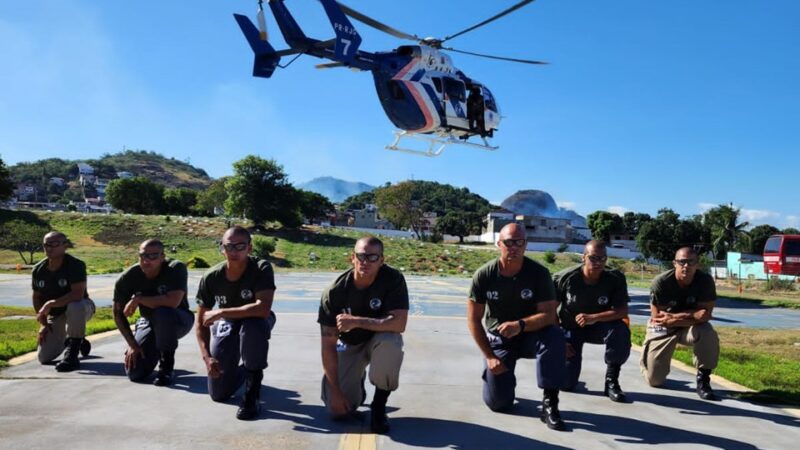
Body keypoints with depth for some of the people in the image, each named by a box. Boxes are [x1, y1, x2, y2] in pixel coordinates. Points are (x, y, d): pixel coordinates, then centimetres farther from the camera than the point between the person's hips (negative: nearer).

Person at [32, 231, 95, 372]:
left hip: (80, 308, -5)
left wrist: (50, 304, -31)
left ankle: (72, 355, -28)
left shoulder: (75, 265, -22)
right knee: (44, 357, -2)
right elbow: (37, 298, 6)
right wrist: (43, 324, -1)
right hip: (55, 314, 6)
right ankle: (79, 341, 29)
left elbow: (78, 294, -33)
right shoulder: (38, 269, -4)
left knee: (75, 307, -43)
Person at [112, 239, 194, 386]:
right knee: (134, 373, -11)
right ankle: (155, 352, 24)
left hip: (178, 321, -3)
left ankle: (166, 365, -15)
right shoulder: (128, 277, -16)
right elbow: (118, 313, -6)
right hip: (148, 322, 4)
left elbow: (173, 301, -41)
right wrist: (132, 344, -12)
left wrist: (137, 299, -29)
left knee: (162, 314, -38)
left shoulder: (176, 268, -27)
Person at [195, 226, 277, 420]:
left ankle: (252, 391, -19)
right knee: (219, 394, 0)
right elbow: (201, 323, -9)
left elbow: (263, 308, -42)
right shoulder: (211, 277, -19)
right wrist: (206, 357, -22)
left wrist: (220, 313, -35)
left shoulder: (261, 268, -28)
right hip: (225, 324, 3)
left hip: (256, 321, -3)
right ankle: (241, 370, 36)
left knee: (252, 327, -42)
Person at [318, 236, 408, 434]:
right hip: (348, 345, 1)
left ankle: (379, 404, -12)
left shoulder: (393, 279, -25)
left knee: (389, 342, -37)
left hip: (380, 340, 0)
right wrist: (335, 390, -20)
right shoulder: (335, 291, -23)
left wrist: (356, 321, -37)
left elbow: (399, 323, -34)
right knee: (337, 409, -12)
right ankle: (356, 385, 25)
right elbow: (328, 344, -19)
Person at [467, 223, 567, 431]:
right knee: (497, 403, -7)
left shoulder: (539, 273, -18)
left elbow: (549, 315, -22)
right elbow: (473, 319, -10)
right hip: (498, 339, 1)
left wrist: (520, 325, -41)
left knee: (555, 337, -35)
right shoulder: (484, 275, -16)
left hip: (531, 335, 0)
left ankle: (550, 402, -22)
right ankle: (506, 374, 28)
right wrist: (489, 357, -14)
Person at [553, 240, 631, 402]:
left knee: (621, 331, -34)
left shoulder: (615, 278, -17)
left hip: (598, 327, 1)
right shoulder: (565, 278, -20)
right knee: (566, 383, -11)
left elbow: (623, 311, -21)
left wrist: (594, 318, -35)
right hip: (569, 329, -1)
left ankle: (611, 381, -14)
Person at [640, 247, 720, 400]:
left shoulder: (705, 280, -19)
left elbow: (705, 315, -22)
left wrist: (673, 316, -28)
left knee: (708, 335, -36)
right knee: (654, 380, -3)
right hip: (663, 329, -1)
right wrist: (692, 315, -29)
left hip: (691, 329, 1)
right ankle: (650, 359, 34)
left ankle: (703, 379, -12)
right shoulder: (661, 282, -24)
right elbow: (657, 318, -23)